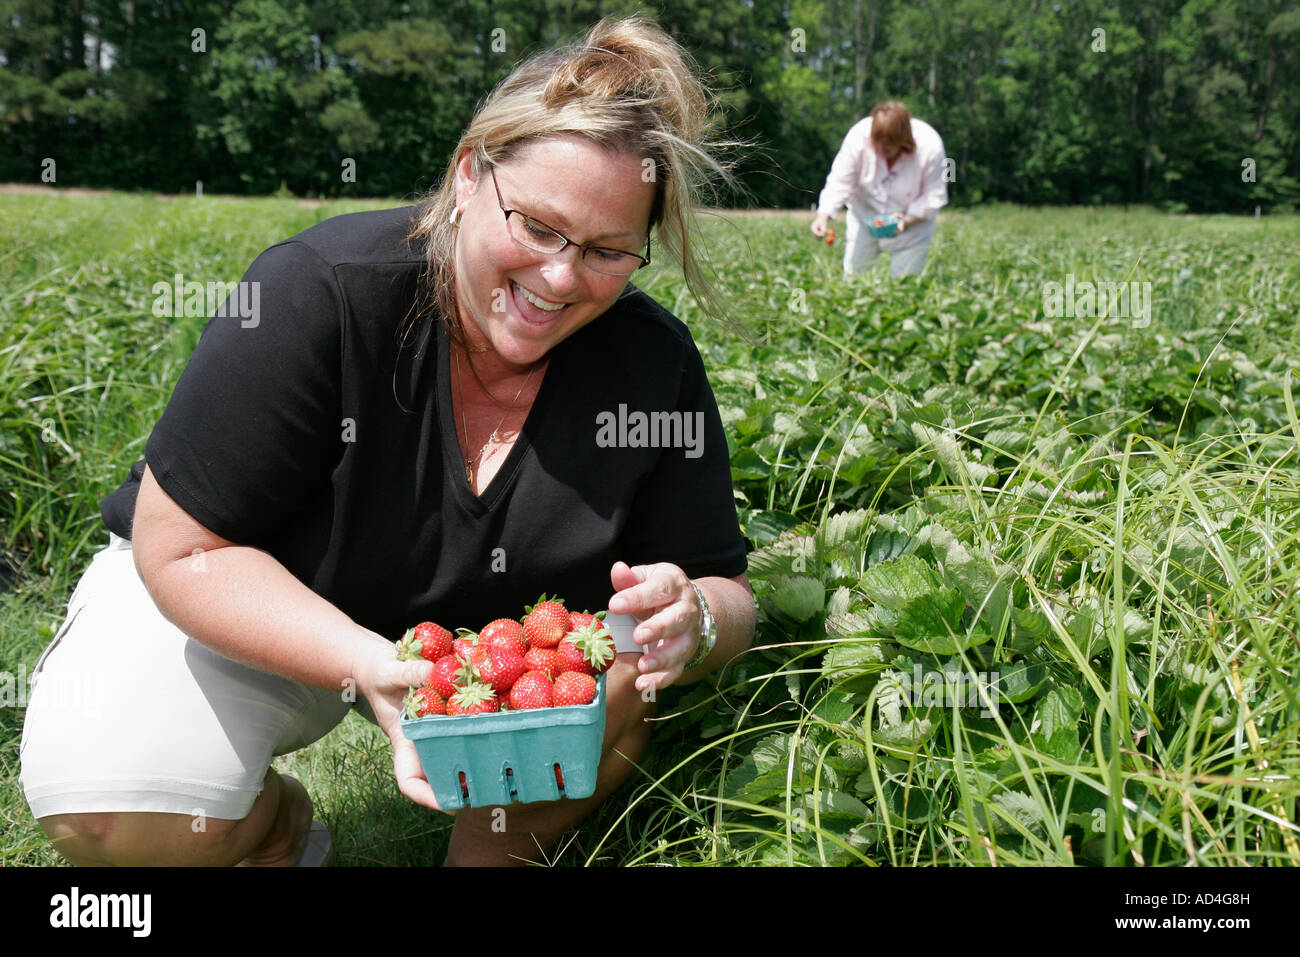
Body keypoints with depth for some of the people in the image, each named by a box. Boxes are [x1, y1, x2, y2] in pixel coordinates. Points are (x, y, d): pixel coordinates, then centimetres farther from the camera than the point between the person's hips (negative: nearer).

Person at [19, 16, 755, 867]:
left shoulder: (654, 364, -17)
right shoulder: (320, 292, -28)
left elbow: (726, 594, -10)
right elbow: (184, 547, -23)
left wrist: (691, 623, -36)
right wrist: (368, 666, -39)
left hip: (491, 629, 3)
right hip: (244, 603, -2)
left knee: (619, 693, -26)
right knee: (114, 811, -27)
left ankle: (494, 855, 4)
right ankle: (278, 826, 9)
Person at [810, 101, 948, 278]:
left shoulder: (930, 146, -29)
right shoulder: (858, 137, -27)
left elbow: (935, 195, -17)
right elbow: (840, 182, -22)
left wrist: (908, 219, -32)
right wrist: (823, 215, -38)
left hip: (914, 217, -1)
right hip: (865, 212, 1)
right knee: (853, 272, 4)